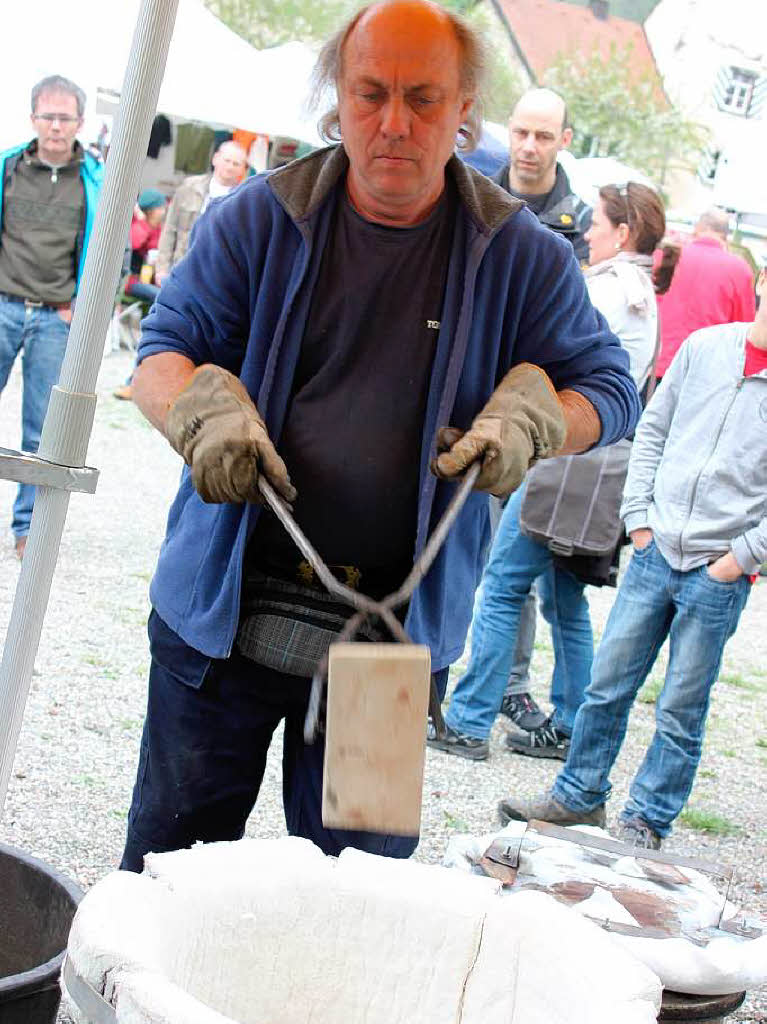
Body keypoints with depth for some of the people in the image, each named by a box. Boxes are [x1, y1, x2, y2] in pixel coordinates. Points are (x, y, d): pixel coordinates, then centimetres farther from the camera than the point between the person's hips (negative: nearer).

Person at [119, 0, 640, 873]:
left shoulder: (521, 256, 1)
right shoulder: (258, 218, 1)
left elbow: (608, 389, 8)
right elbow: (164, 348, 5)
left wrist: (530, 420, -14)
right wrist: (204, 412, -18)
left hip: (393, 634, 0)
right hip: (226, 605, 1)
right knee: (171, 855, 10)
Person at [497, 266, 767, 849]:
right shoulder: (705, 347, 4)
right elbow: (653, 429, 13)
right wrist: (639, 516, 6)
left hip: (719, 575, -3)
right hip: (655, 553, 3)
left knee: (681, 712, 6)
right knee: (608, 685, 9)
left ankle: (646, 823, 21)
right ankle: (580, 797, 25)